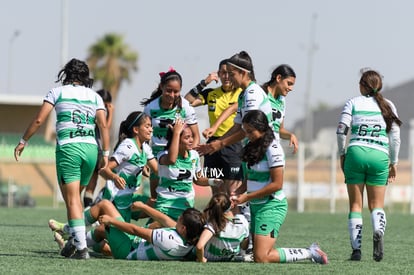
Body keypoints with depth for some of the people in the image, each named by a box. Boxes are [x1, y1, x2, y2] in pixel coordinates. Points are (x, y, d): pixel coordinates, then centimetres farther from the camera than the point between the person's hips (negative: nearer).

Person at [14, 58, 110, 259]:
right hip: (91, 148, 4)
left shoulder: (58, 92, 7)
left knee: (72, 200, -7)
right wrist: (106, 154, 7)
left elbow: (39, 120, 2)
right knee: (76, 197, 18)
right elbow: (103, 125, 5)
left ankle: (81, 248, -17)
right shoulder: (94, 96, 14)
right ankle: (75, 241, 13)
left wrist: (23, 141, 11)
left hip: (67, 147, -4)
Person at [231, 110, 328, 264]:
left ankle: (310, 253, -4)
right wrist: (238, 194, -2)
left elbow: (276, 184, -17)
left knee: (261, 258, -17)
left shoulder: (272, 148, -14)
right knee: (258, 257, 4)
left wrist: (247, 197, -15)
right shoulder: (252, 147, 12)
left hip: (271, 206, -9)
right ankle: (311, 252, 13)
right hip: (256, 205, 9)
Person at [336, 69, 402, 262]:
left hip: (356, 153, -1)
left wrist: (342, 154, 10)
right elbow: (395, 137, 8)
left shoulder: (353, 103, 7)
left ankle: (356, 248, -3)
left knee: (355, 204, 6)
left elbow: (341, 130, -2)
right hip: (380, 157, 1)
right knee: (377, 205, 7)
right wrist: (393, 163, 15)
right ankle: (378, 231, -25)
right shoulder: (388, 106, 12)